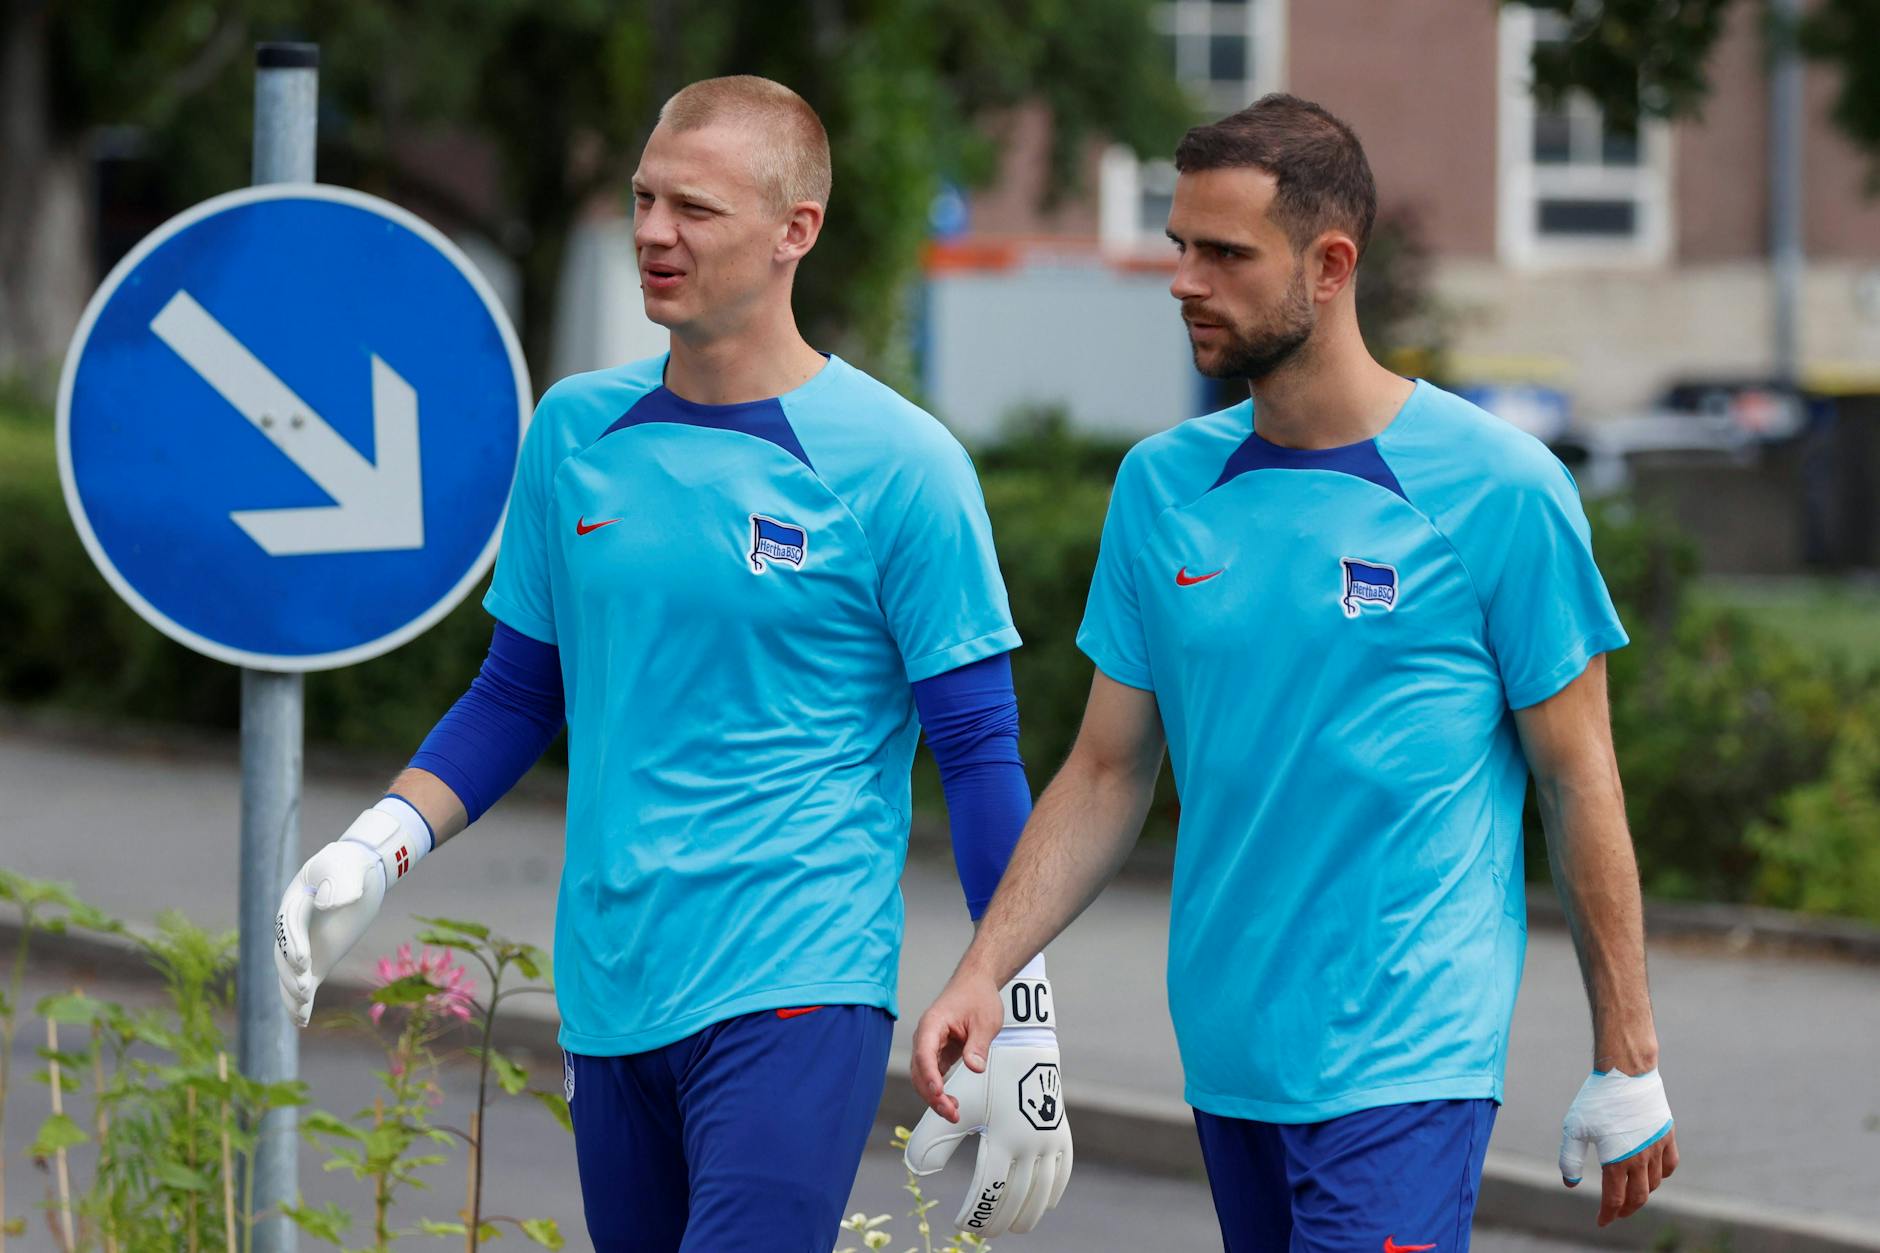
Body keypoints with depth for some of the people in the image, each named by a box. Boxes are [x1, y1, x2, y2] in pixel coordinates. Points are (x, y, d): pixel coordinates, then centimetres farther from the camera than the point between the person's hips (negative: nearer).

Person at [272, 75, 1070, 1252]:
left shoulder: (898, 466, -5)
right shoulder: (577, 430, 9)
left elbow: (981, 755, -3)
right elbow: (519, 693, 19)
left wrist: (1022, 1034, -6)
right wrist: (378, 847, 3)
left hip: (794, 991, -5)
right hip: (608, 996, 6)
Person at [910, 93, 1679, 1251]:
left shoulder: (1496, 487, -6)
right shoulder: (1162, 485, 8)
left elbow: (1580, 784, -2)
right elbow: (1108, 773, 12)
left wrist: (1627, 1069, -1)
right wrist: (987, 973, -1)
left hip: (1407, 1063, -5)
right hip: (1226, 1056, 5)